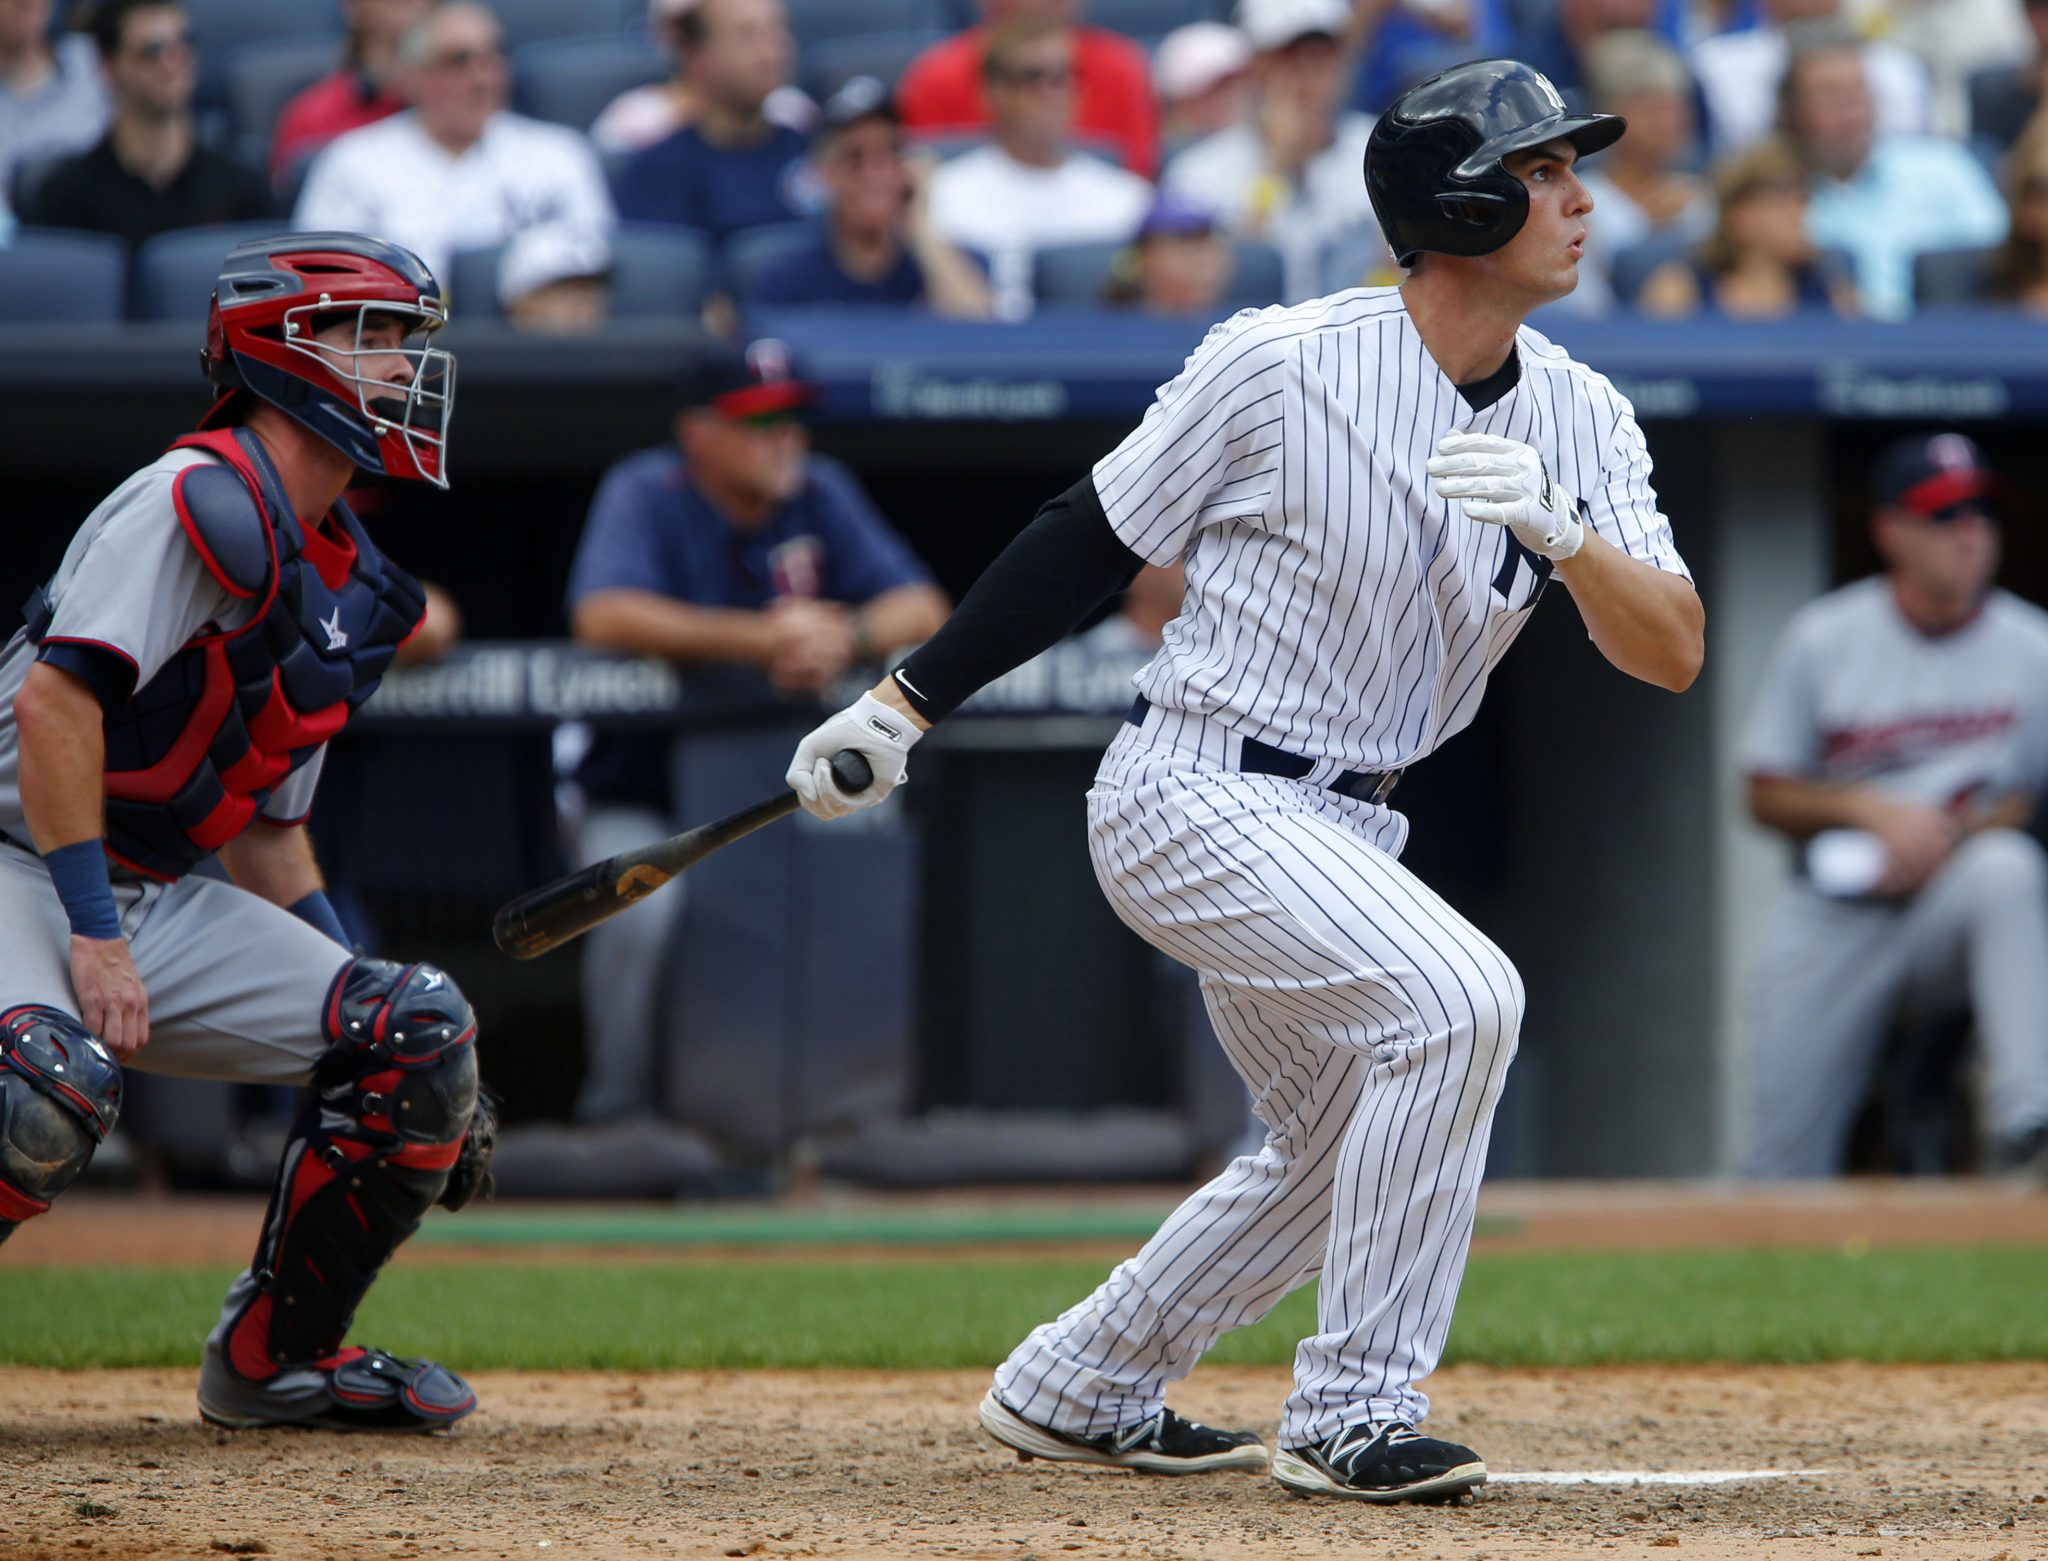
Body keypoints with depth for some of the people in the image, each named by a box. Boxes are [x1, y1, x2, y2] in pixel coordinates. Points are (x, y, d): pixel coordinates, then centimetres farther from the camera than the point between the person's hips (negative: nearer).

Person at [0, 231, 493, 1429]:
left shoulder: (353, 594, 15)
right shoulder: (204, 500, -15)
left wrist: (390, 1035, 14)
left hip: (161, 903, 9)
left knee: (420, 1029, -3)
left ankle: (278, 1355, 10)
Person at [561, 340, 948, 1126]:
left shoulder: (819, 494, 3)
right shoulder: (645, 494, -9)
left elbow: (922, 608, -3)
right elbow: (603, 616, -28)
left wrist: (847, 638, -27)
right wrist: (761, 638, -32)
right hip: (647, 790, -4)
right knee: (641, 908, -32)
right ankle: (617, 1113, -14)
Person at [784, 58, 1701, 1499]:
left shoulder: (1580, 421, -1)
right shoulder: (1278, 365, -16)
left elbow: (1672, 653, -9)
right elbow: (1095, 539, -5)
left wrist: (1557, 525, -28)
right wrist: (908, 701, -4)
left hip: (1341, 831, 8)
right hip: (1192, 797, -8)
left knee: (1343, 1149, 20)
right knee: (1458, 996, -26)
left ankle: (1075, 1391, 38)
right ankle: (1354, 1416, -18)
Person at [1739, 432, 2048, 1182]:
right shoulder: (1821, 639, 1)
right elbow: (1766, 796, 5)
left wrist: (1956, 837, -16)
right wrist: (1874, 810, -13)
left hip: (1957, 904, -1)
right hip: (1832, 918, 1)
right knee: (1784, 1168, -11)